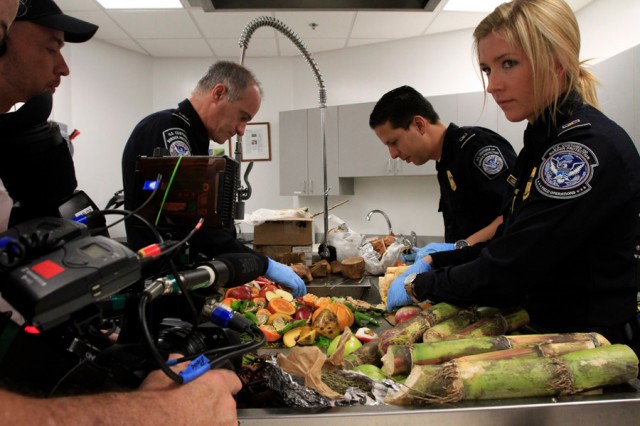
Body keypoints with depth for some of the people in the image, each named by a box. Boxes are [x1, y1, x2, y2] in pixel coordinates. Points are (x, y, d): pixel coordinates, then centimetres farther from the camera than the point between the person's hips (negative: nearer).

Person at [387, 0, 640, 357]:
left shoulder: (590, 149, -22)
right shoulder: (545, 141, 6)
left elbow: (509, 270, -24)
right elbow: (513, 244, 10)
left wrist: (421, 284, -13)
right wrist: (437, 261, 1)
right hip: (548, 331, 8)